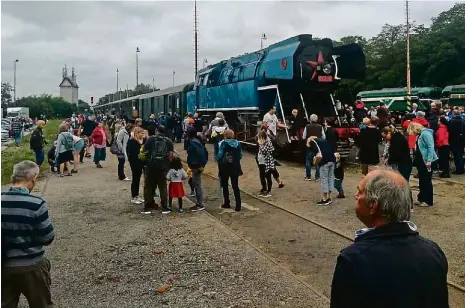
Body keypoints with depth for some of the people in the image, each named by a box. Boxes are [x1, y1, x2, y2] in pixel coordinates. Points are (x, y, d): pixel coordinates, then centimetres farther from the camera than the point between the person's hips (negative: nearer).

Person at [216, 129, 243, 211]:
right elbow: (240, 155, 2)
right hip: (235, 167, 3)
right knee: (235, 186, 6)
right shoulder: (237, 143, -1)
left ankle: (227, 203, 20)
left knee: (225, 186, 14)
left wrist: (218, 160, 5)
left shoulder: (223, 143, -12)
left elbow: (220, 155, -15)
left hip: (225, 167, -3)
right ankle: (238, 205, 0)